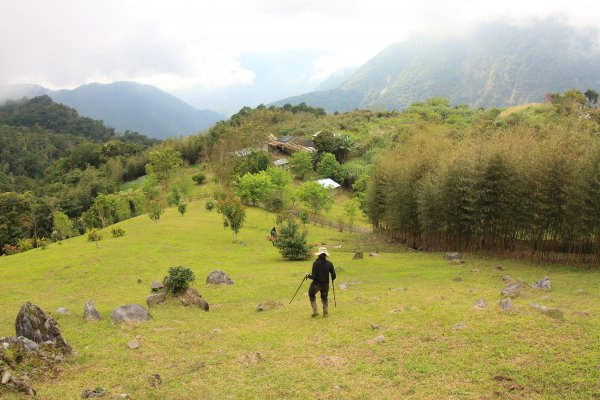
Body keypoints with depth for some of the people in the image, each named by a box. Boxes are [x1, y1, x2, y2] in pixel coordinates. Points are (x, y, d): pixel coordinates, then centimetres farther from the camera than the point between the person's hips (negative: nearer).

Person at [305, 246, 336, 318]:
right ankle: (326, 313, 24)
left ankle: (315, 312, 19)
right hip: (325, 285, 3)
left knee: (311, 295, 25)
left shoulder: (315, 263, -18)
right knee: (324, 298, 26)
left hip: (316, 284, -3)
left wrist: (308, 275, 1)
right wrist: (332, 280, 16)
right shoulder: (329, 263, -9)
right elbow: (333, 276, -6)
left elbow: (314, 276, -19)